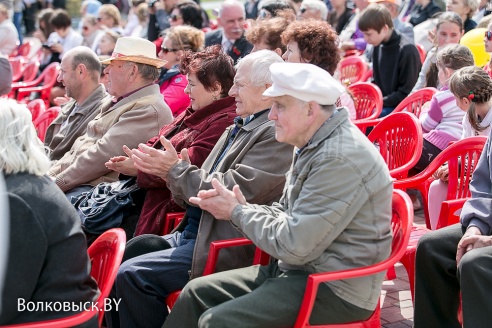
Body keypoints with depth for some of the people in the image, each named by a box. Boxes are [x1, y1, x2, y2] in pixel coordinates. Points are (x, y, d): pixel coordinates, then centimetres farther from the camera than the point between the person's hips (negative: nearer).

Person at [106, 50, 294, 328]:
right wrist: (170, 172, -4)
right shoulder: (241, 128, 16)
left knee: (133, 274, -19)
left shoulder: (277, 133, -15)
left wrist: (176, 169, -12)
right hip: (192, 232, 10)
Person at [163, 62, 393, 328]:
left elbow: (295, 246, -25)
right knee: (197, 292, 7)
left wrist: (237, 212, -11)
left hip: (336, 287, -10)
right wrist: (241, 206, -5)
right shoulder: (313, 146, 10)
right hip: (301, 269, 10)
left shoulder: (340, 159, -24)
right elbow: (285, 215, 15)